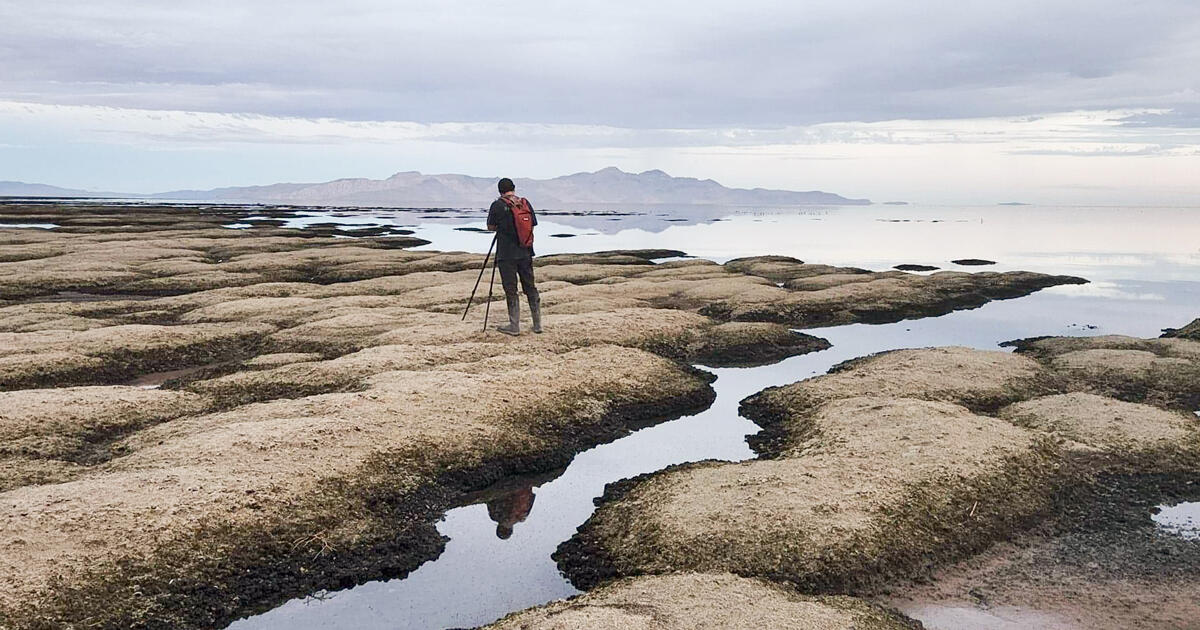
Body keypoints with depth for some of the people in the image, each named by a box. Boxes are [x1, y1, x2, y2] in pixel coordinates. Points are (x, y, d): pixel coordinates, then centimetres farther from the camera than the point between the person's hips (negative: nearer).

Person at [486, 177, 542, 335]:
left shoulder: (497, 205, -8)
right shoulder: (525, 203, 3)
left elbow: (491, 227, 1)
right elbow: (533, 225, 8)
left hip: (506, 254, -4)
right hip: (525, 252, 4)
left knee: (511, 290, 1)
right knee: (530, 287, 11)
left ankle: (514, 326, 4)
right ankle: (537, 324, 14)